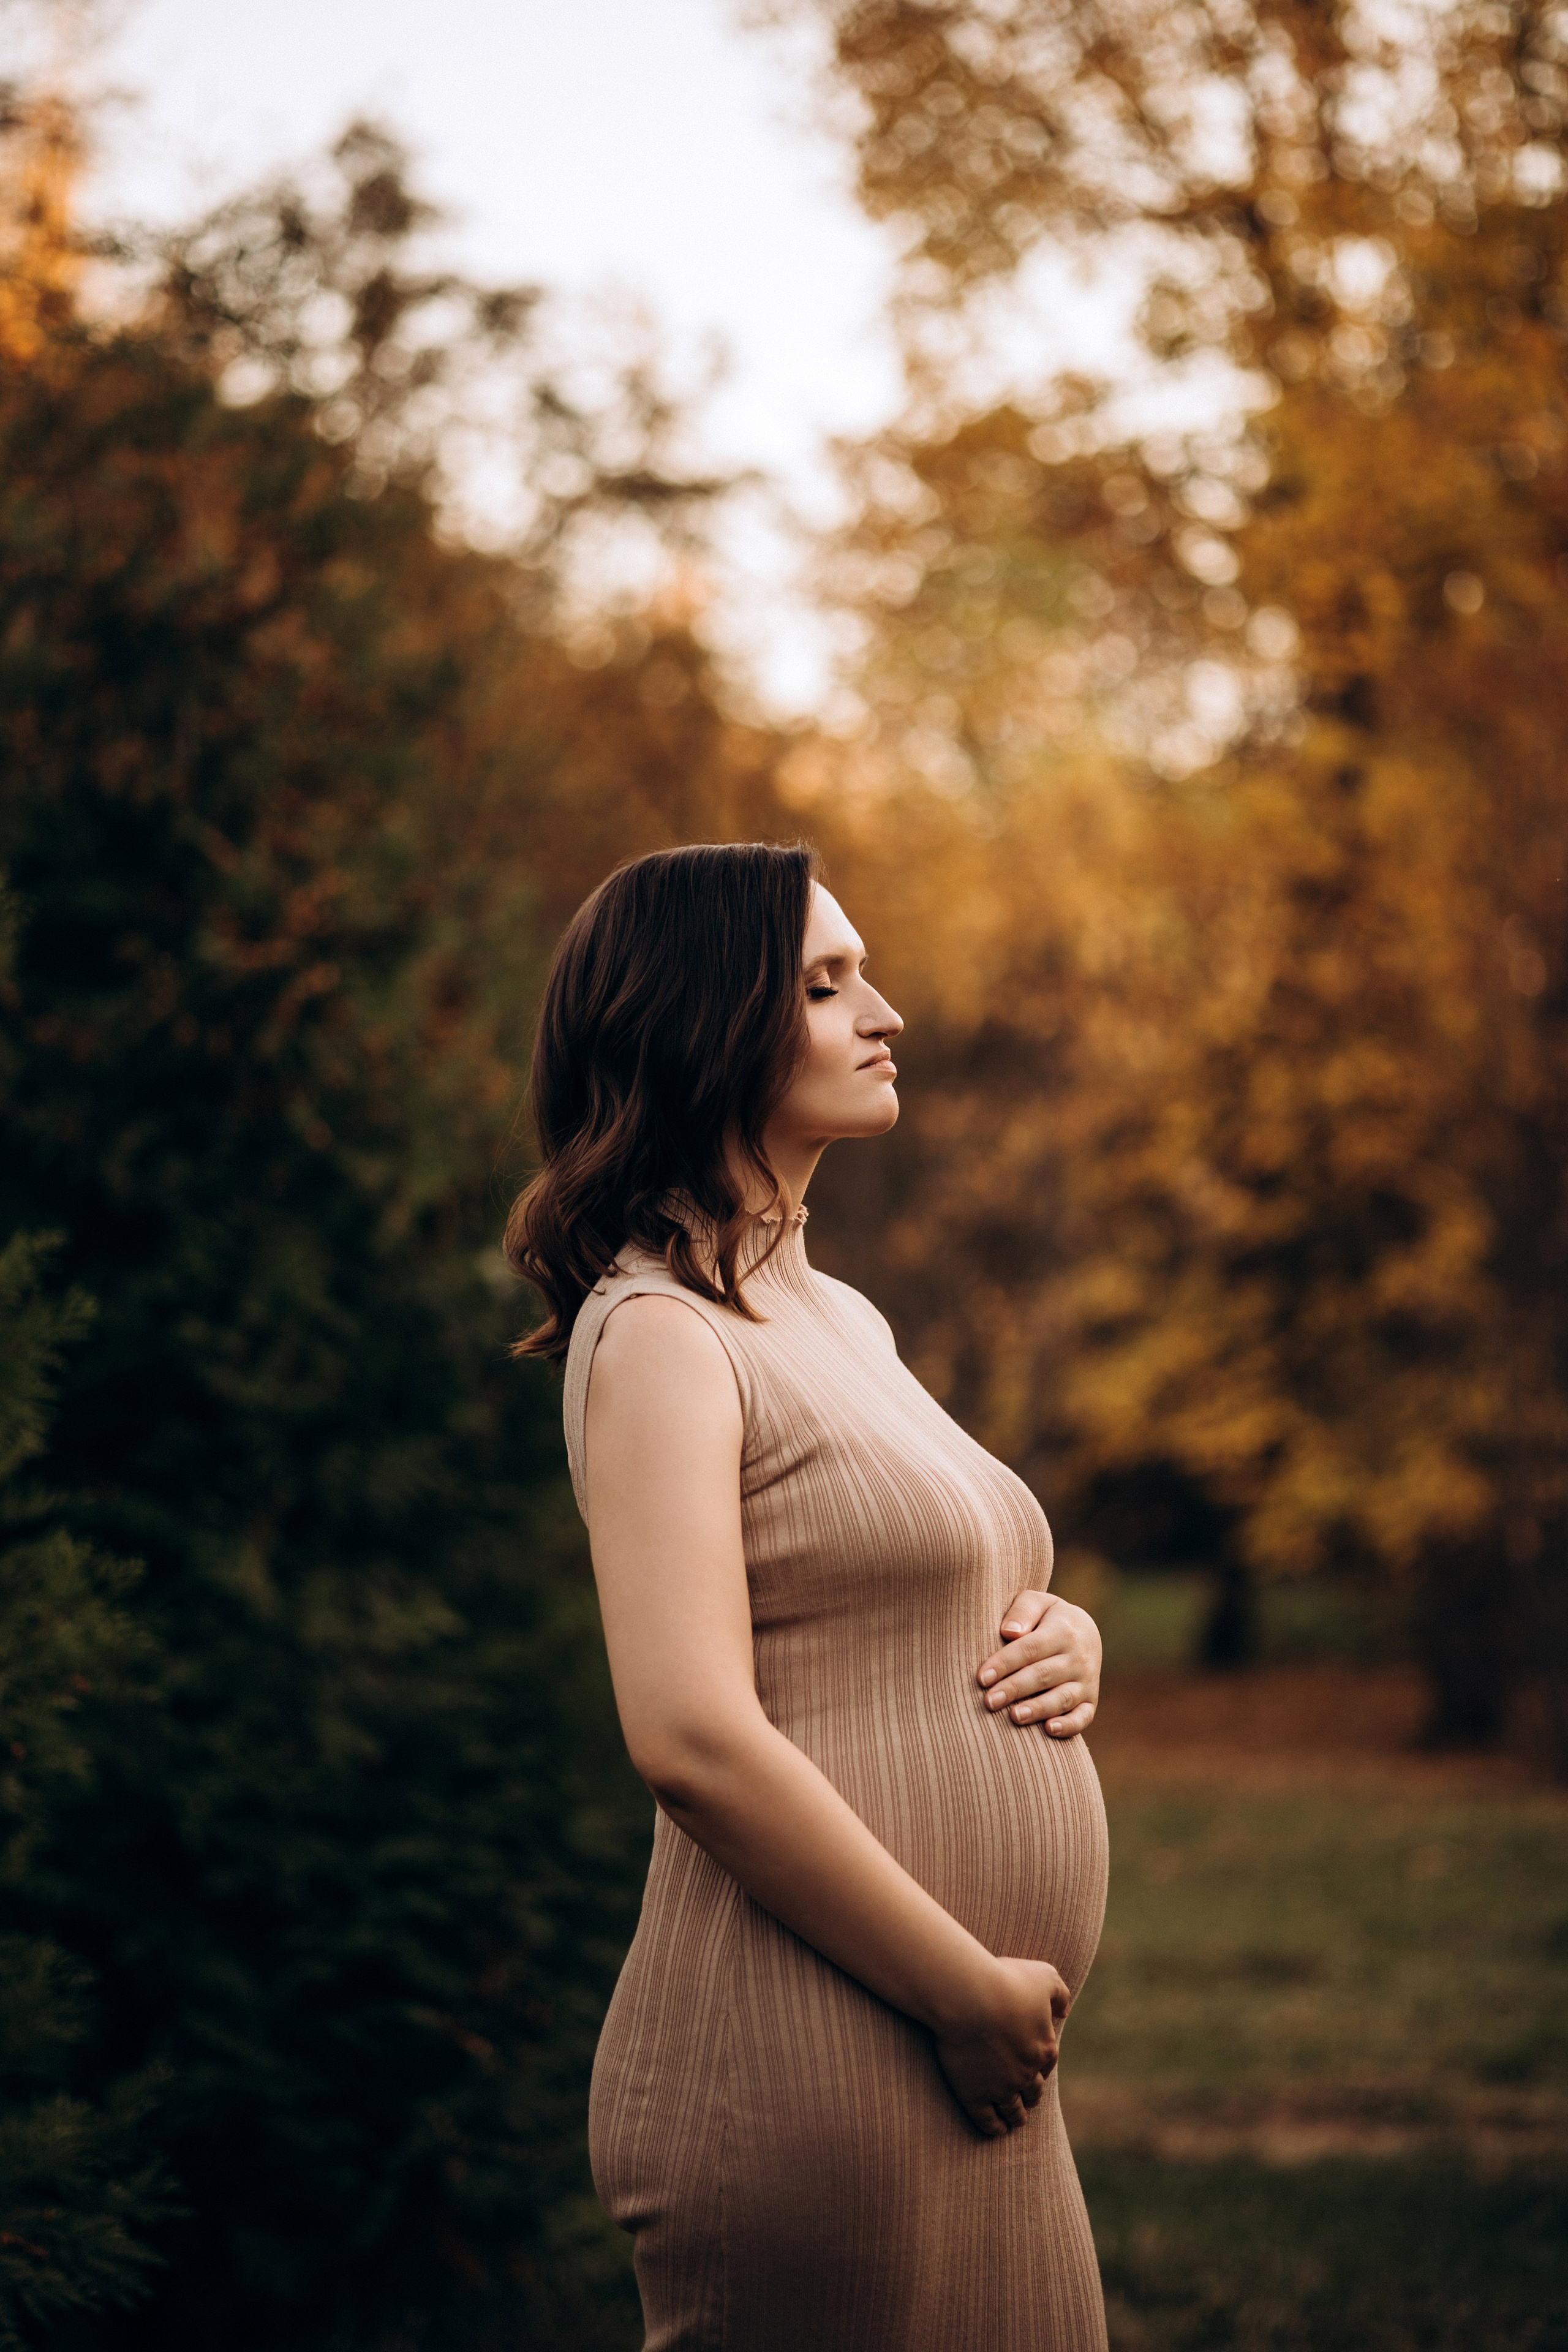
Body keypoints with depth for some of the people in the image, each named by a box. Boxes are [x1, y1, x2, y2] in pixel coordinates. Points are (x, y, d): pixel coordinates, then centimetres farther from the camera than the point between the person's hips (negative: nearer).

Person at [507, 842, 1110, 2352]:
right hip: (809, 2070, -9)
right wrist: (976, 1993, -16)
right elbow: (693, 1736, -21)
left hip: (978, 2078, 9)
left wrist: (1067, 1643, 5)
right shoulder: (658, 1335, -10)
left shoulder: (841, 1322, 18)